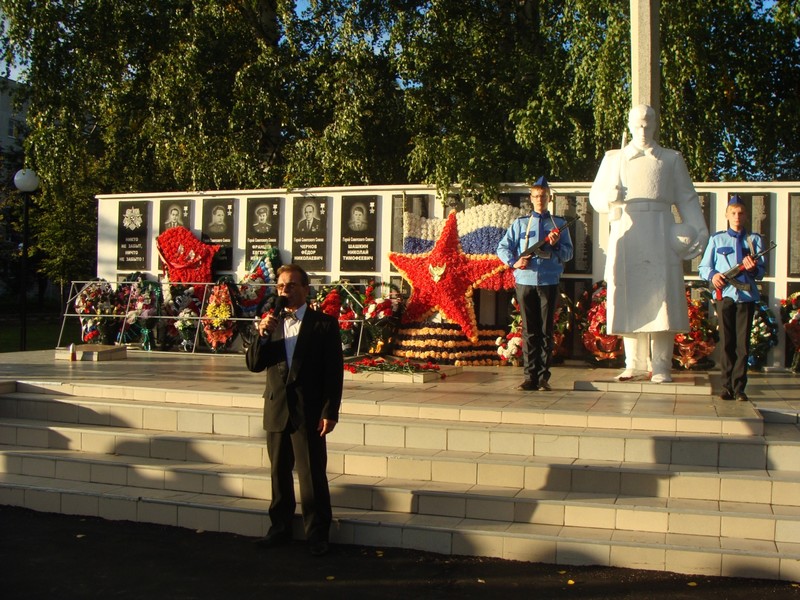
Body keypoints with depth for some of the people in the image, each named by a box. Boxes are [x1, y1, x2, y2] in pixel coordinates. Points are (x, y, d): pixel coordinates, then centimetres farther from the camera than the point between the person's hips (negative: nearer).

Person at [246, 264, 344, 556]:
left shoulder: (324, 324, -2)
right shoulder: (271, 323, 11)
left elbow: (334, 372, -5)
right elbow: (254, 364, 6)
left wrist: (330, 412, -11)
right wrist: (263, 335, -11)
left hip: (309, 413, -4)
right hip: (277, 411, 5)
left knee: (312, 475, -2)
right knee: (279, 473, 13)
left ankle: (317, 534, 10)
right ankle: (280, 529, 26)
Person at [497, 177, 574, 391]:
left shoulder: (559, 224, 12)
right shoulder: (520, 224, 13)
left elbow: (568, 253, 8)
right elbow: (502, 247, 11)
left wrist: (556, 245, -11)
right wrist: (513, 261, -7)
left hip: (549, 282, 0)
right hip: (525, 281, 0)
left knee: (546, 331, 1)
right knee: (529, 331, 2)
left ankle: (543, 377, 6)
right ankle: (530, 377, 4)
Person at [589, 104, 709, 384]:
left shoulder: (671, 159, 15)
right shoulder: (613, 159, 18)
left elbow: (687, 199, 11)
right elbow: (595, 195, 15)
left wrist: (698, 230, -3)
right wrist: (610, 198, -9)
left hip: (660, 234, -1)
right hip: (626, 234, 1)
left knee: (661, 299, -8)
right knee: (629, 301, -1)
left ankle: (660, 367, -4)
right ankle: (634, 364, 6)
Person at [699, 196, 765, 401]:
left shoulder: (754, 240, 13)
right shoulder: (717, 239, 12)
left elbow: (761, 271, 7)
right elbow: (704, 267, 10)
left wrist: (753, 268, -16)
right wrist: (712, 275, -11)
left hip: (746, 295, 0)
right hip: (724, 294, 0)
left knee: (743, 344, -2)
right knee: (726, 343, 0)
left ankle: (739, 388, 3)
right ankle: (727, 386, 5)